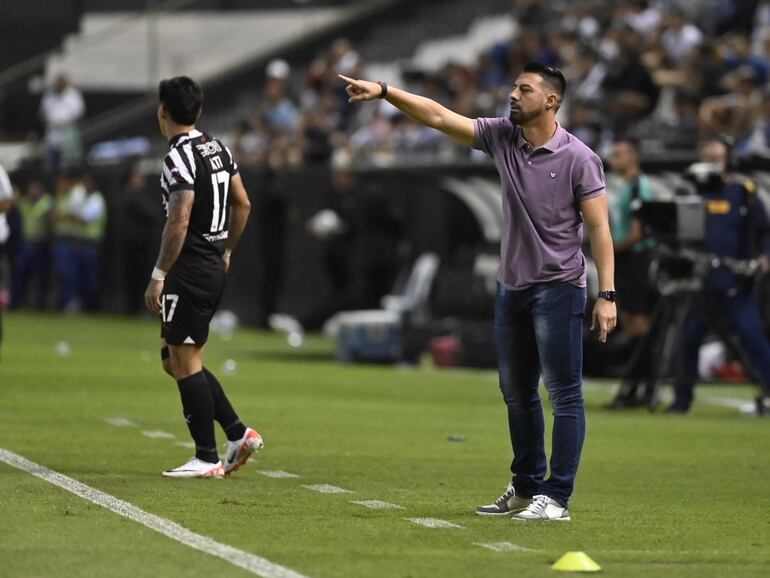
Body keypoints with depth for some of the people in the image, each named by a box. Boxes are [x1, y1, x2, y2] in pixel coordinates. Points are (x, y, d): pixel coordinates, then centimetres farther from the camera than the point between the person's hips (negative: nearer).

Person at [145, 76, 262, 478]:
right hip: (213, 270, 9)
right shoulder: (218, 148, 11)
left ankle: (207, 459, 1)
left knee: (186, 363, -2)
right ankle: (238, 434, 12)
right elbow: (242, 205, 18)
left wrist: (159, 276, -18)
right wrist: (225, 252, 27)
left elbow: (178, 223, -22)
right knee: (174, 360, 16)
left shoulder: (180, 157, -16)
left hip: (189, 273, -9)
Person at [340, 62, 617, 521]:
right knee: (517, 393, 14)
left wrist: (608, 294, -17)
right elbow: (438, 116, 1)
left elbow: (599, 228, -12)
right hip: (513, 288, 7)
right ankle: (526, 487, 25)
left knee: (564, 394, -6)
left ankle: (557, 498, -5)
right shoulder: (503, 137, 3)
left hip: (558, 289, -7)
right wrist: (383, 92, -9)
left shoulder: (579, 159, -11)